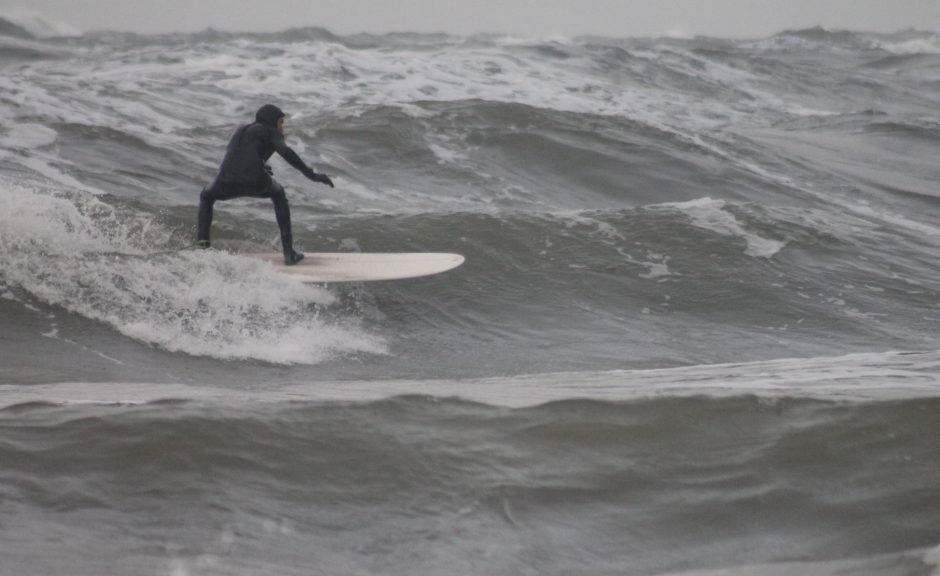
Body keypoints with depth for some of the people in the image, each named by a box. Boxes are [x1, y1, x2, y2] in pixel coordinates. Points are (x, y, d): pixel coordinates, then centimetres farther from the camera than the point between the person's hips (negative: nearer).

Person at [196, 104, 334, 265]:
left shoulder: (241, 129, 29)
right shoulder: (271, 132, 13)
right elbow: (286, 152, -5)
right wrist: (311, 174, -9)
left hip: (227, 182, 3)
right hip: (255, 182, -3)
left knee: (206, 196, 37)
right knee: (278, 194, 31)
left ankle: (202, 240, 15)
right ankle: (288, 252, 23)